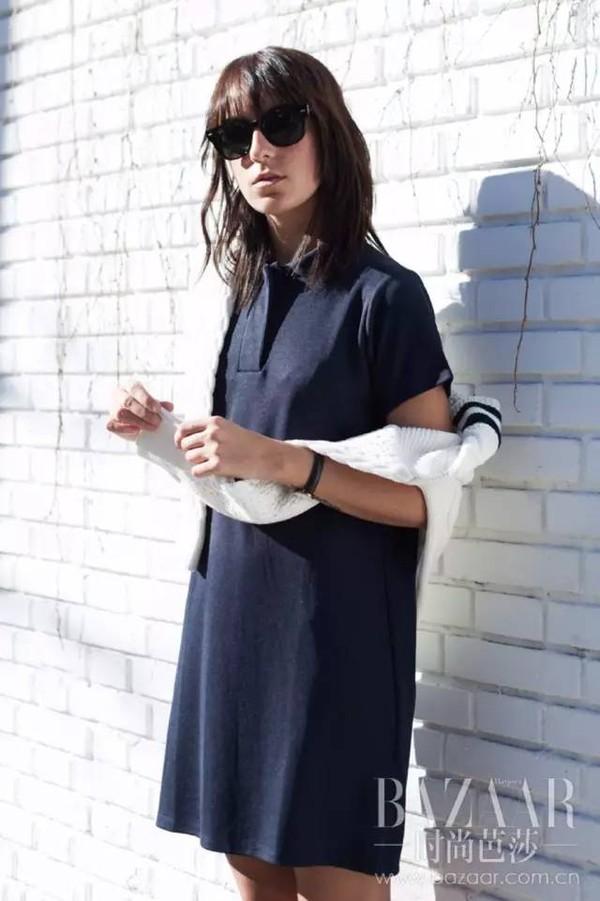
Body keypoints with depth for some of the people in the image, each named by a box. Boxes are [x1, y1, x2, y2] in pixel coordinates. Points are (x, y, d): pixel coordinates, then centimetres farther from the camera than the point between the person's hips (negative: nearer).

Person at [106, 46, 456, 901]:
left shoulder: (383, 294, -9)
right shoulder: (241, 293, 10)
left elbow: (427, 495, -11)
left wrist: (277, 459, -22)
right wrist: (160, 431, 0)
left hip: (337, 633, -6)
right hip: (230, 618, 6)